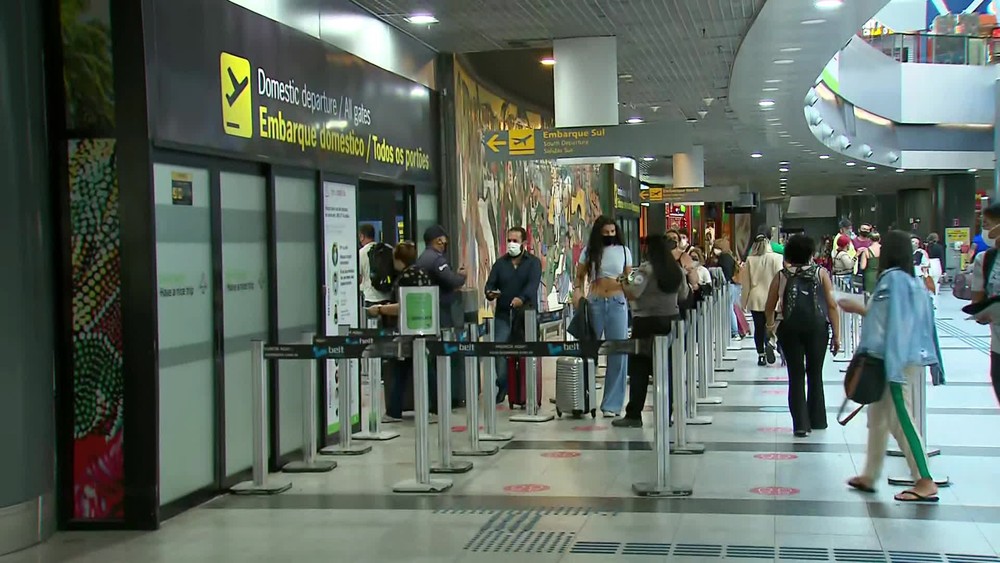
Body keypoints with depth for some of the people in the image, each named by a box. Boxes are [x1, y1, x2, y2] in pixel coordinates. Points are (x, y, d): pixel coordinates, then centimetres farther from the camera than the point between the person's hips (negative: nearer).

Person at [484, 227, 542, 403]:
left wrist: (522, 298, -33)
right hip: (503, 314, 2)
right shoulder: (500, 263, 14)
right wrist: (490, 293, -17)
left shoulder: (533, 262, 3)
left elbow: (533, 284, -14)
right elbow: (490, 283, 8)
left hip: (526, 314, -2)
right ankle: (501, 387, 3)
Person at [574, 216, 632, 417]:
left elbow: (629, 278, 10)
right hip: (594, 302, 0)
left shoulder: (624, 251, 5)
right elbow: (580, 276, 11)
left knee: (618, 353, -2)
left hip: (618, 303, 0)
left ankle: (611, 404, 5)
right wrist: (577, 290, -8)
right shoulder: (589, 251, 4)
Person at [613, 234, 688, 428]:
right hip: (670, 320, 6)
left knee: (639, 370, -1)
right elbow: (684, 295, 17)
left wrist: (624, 282, -1)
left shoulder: (646, 269, -14)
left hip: (647, 322, -6)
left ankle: (634, 415, 0)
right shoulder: (678, 270, 7)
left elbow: (632, 294, -20)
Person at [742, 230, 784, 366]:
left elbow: (746, 282, 3)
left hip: (755, 299, 1)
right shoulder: (776, 258, -6)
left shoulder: (750, 260, -1)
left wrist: (744, 301, 11)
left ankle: (761, 355, 9)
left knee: (758, 327, 7)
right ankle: (768, 344, -18)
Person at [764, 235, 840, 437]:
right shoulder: (820, 274, 5)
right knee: (815, 374, 13)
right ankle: (817, 420, 22)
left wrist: (770, 324, 30)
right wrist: (836, 336, 2)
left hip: (789, 328, 0)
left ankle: (801, 424, -2)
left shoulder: (781, 276, 7)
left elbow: (769, 307, 9)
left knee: (796, 376, 4)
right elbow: (832, 306, -1)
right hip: (817, 327, 0)